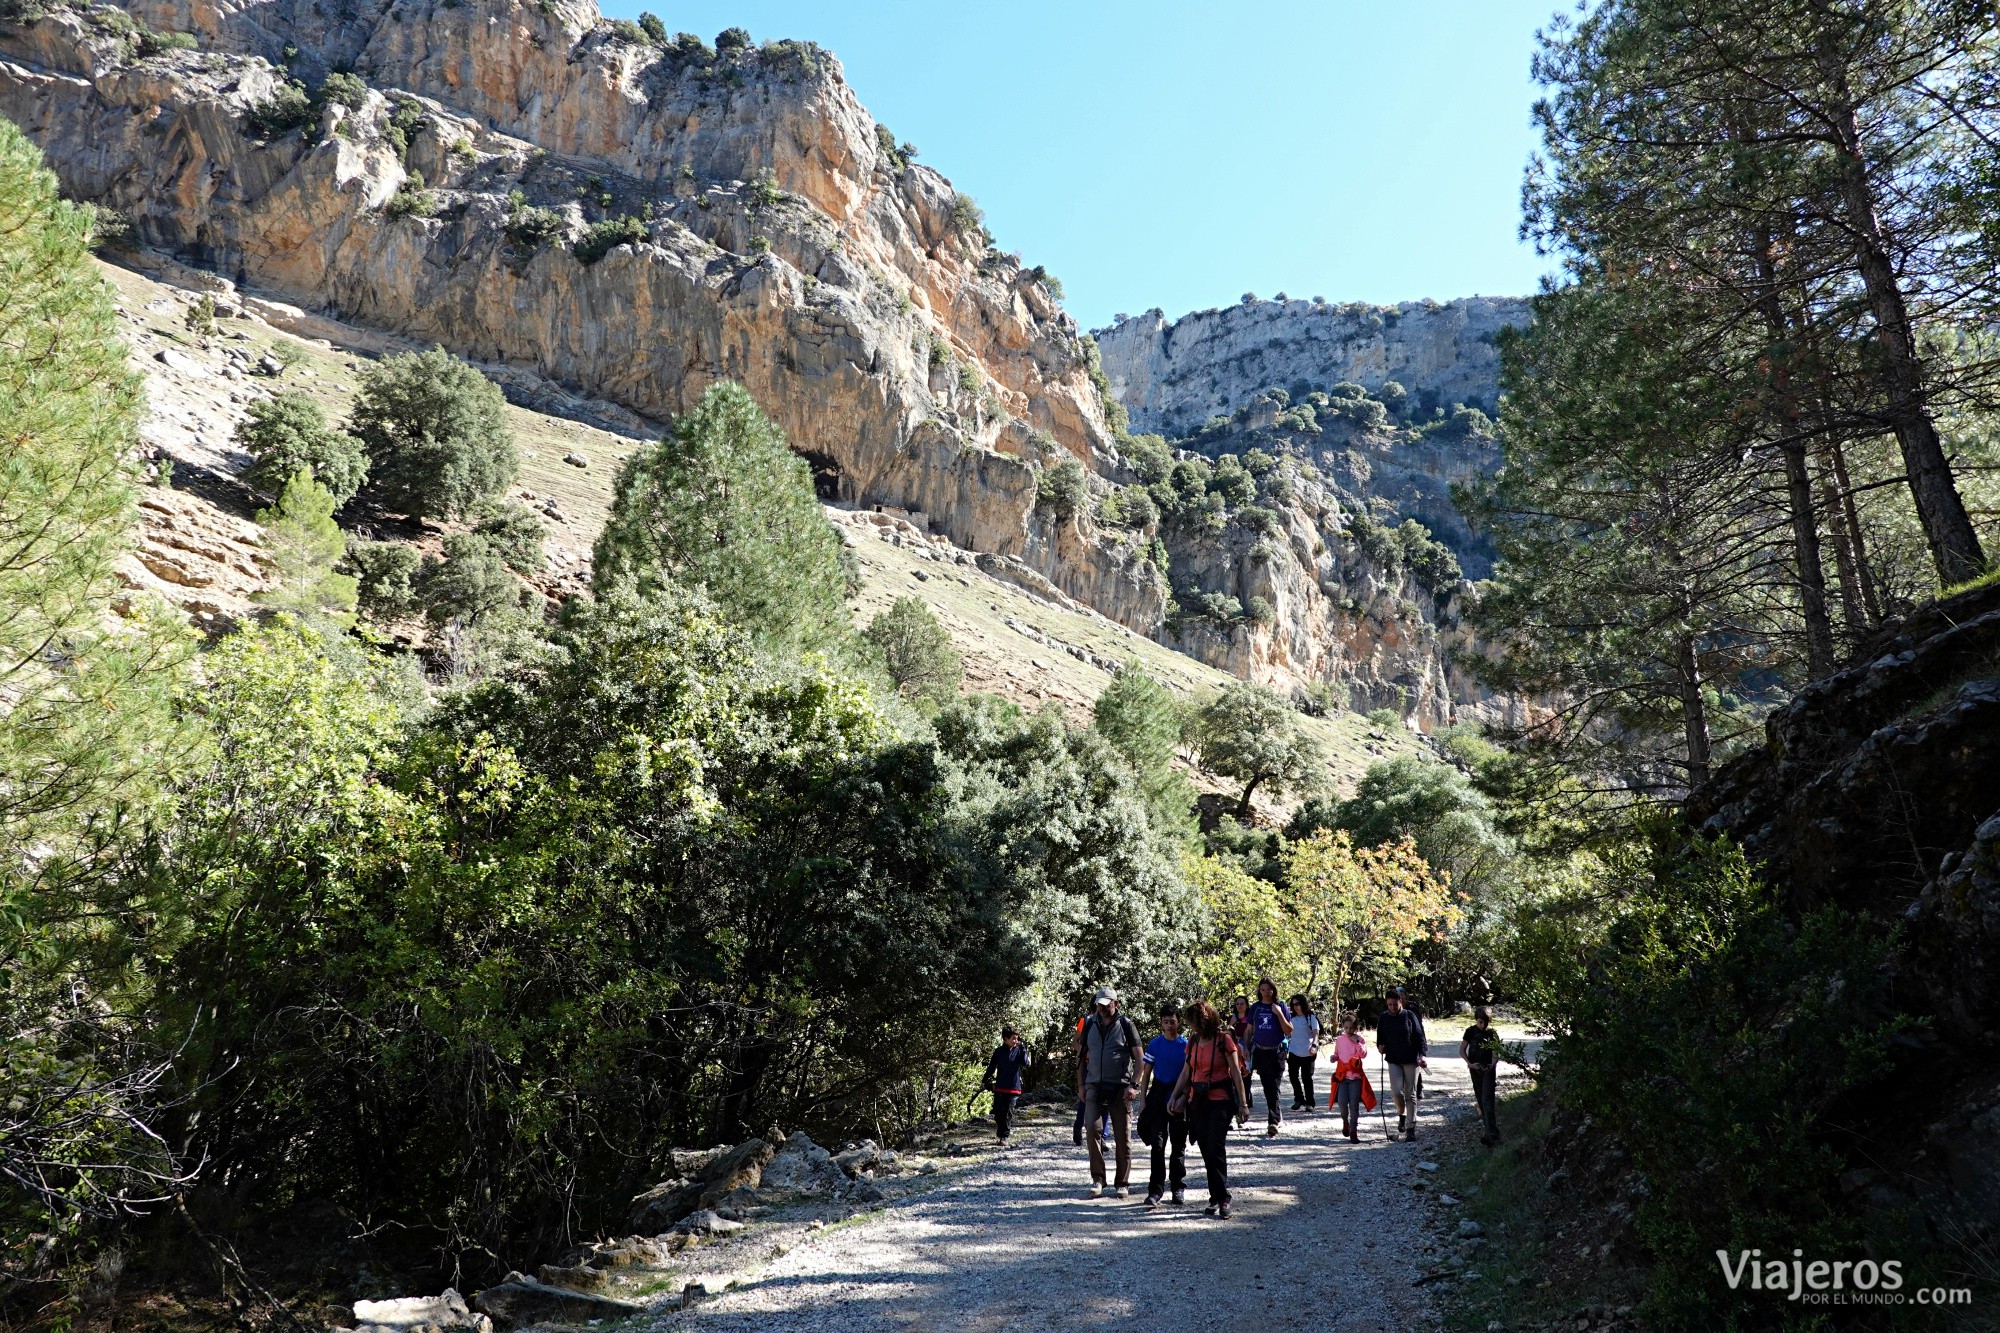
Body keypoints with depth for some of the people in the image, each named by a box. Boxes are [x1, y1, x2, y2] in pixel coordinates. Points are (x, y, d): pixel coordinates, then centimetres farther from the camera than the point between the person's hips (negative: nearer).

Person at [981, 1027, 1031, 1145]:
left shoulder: (1019, 1050, -2)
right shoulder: (999, 1051, 0)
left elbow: (1025, 1063, -17)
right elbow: (991, 1067, 9)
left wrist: (1023, 1048, -18)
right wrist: (984, 1081, 11)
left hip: (1013, 1088, -1)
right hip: (999, 1087, 2)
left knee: (1008, 1112, -3)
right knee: (998, 1111, 6)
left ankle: (1004, 1136, 4)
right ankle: (1001, 1130, 29)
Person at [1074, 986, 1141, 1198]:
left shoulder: (1125, 1025, -1)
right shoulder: (1090, 1025, 8)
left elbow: (1138, 1058, -3)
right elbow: (1081, 1056, 14)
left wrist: (1133, 1085, -13)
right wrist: (1080, 1085, 8)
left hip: (1120, 1088, -2)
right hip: (1094, 1086, 2)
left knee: (1122, 1136, 3)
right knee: (1091, 1129, -11)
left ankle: (1122, 1183, 14)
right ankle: (1097, 1178, -1)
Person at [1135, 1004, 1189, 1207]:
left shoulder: (1186, 1045, 1)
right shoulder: (1154, 1044, 3)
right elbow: (1146, 1074, 7)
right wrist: (1142, 1100, 1)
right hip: (1158, 1095, 0)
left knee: (1179, 1145, 9)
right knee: (1157, 1144, -5)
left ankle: (1178, 1188, 20)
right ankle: (1155, 1191, -5)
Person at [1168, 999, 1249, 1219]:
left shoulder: (1224, 1040, -7)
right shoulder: (1193, 1041, 9)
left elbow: (1236, 1073, -6)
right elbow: (1186, 1072, 14)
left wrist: (1242, 1104, -7)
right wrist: (1175, 1096, 8)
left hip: (1220, 1101, -5)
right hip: (1198, 1101, 5)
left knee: (1216, 1148, -12)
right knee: (1206, 1150, 4)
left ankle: (1222, 1199, -4)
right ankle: (1216, 1197, 12)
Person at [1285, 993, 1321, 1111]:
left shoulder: (1310, 1018, -6)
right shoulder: (1292, 1018, 9)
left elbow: (1316, 1033, -17)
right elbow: (1288, 1034, 18)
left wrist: (1314, 1046, -33)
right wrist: (1285, 1049, 15)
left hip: (1307, 1053, -5)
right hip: (1293, 1052, 5)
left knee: (1306, 1078, 0)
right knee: (1293, 1076, 7)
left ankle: (1310, 1102, 10)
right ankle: (1299, 1100, 21)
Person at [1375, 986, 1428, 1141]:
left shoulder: (1409, 1015, -5)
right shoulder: (1383, 1018, 2)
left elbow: (1420, 1036, -5)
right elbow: (1380, 1038, 12)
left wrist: (1422, 1055, -16)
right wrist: (1380, 1046, -9)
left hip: (1411, 1059, -1)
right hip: (1393, 1060, 1)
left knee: (1410, 1094, 2)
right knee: (1397, 1091, -13)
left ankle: (1411, 1127, 10)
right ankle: (1401, 1115, 17)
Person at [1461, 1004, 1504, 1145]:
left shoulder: (1492, 1033, -5)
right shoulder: (1471, 1031, -1)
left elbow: (1496, 1053, -3)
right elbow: (1462, 1050, 3)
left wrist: (1492, 1064, -23)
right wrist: (1470, 1064, -11)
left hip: (1488, 1070, -3)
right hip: (1475, 1070, 3)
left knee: (1488, 1100, -14)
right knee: (1480, 1100, 10)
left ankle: (1491, 1134, -21)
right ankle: (1487, 1128, 24)